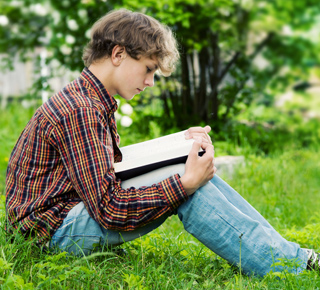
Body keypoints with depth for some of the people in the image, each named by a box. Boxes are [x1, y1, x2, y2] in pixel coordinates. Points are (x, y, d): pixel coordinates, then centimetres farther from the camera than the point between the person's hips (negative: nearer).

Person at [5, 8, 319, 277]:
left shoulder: (93, 102, 12)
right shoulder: (80, 111, -21)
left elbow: (114, 165, 15)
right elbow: (109, 208, -25)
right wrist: (185, 182, -24)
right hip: (55, 229, -10)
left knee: (190, 174, -1)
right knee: (188, 181, -20)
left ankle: (291, 254, -2)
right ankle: (291, 267, -15)